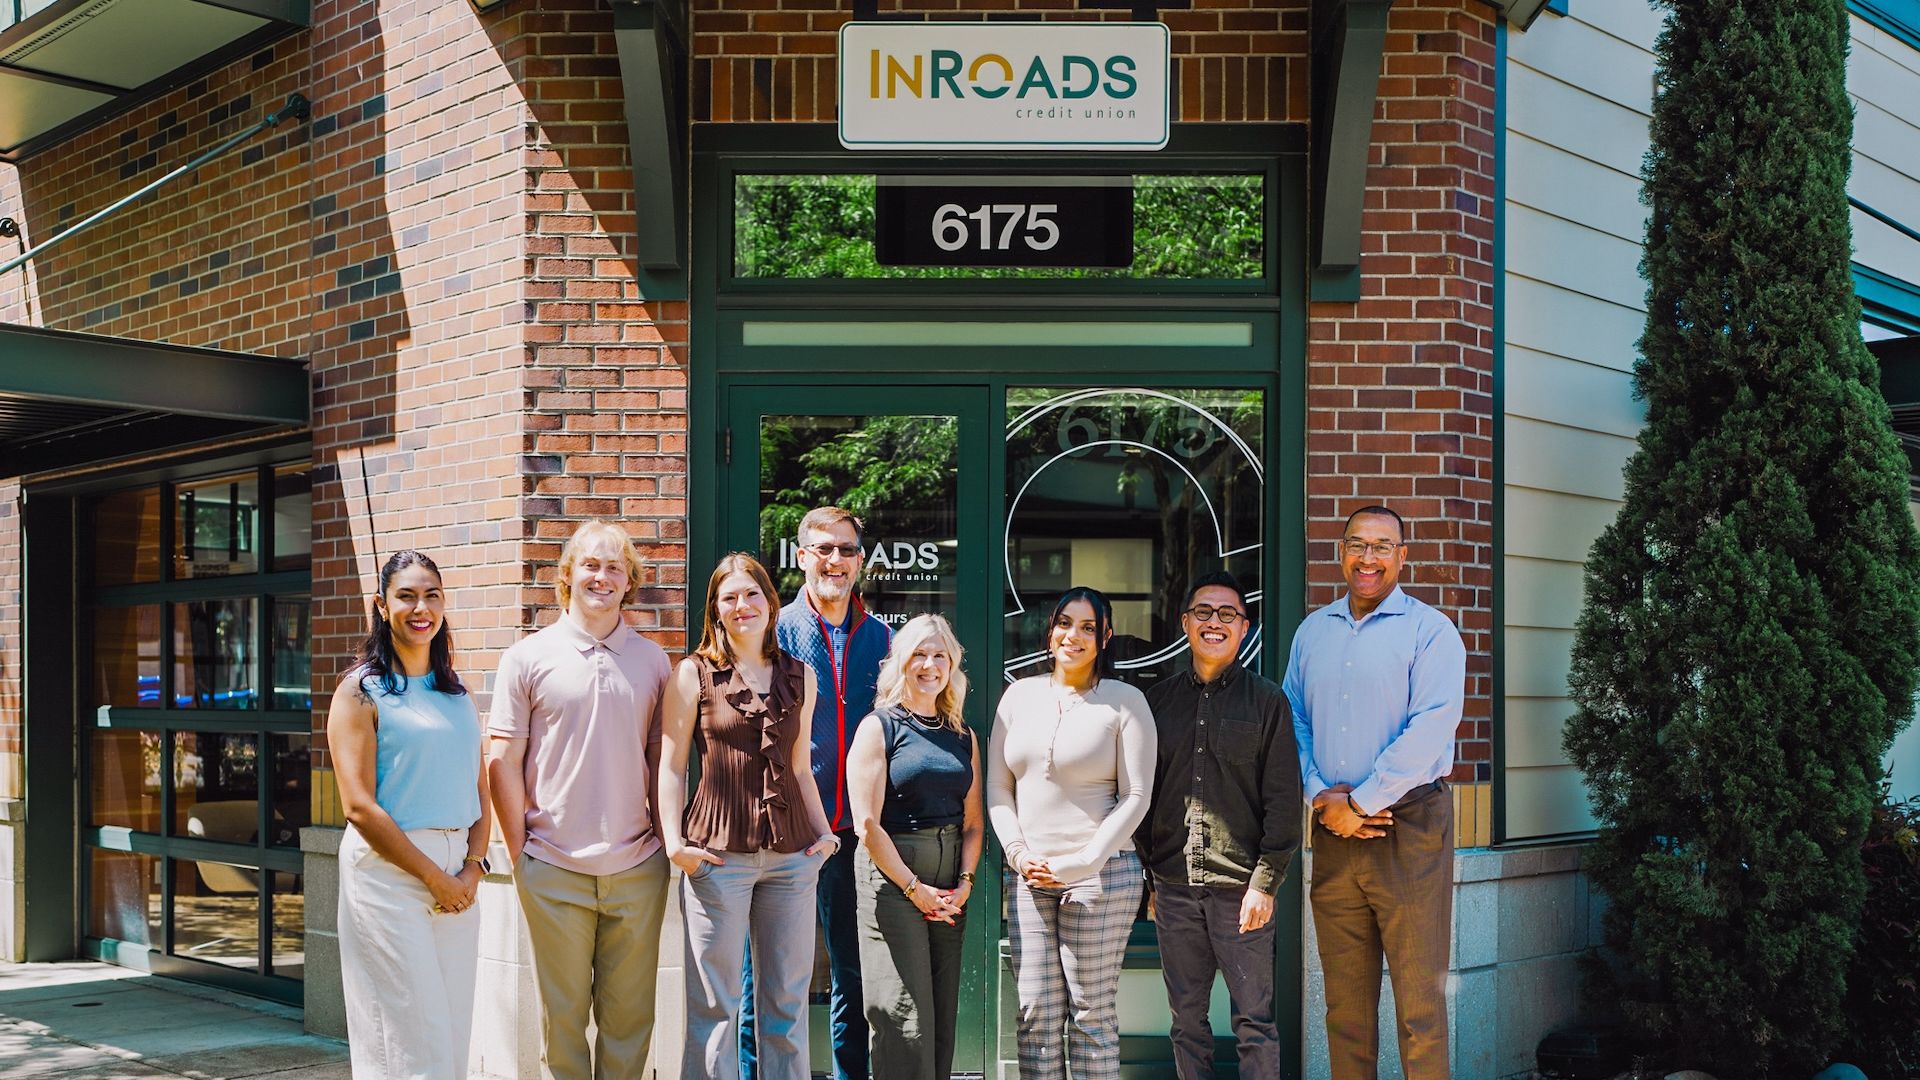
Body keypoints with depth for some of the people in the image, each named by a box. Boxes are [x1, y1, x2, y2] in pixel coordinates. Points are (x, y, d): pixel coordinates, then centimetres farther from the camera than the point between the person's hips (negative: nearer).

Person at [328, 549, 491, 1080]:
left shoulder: (456, 692, 14)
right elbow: (359, 806, -11)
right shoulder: (361, 691, -4)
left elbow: (480, 789, 13)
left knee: (452, 1036, 8)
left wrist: (472, 868, -3)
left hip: (457, 877, 6)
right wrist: (434, 876, -11)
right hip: (389, 868, -5)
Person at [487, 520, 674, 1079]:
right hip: (554, 868, -2)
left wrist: (668, 838, 4)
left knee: (630, 1014, 9)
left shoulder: (652, 660, 8)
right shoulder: (528, 657, 1)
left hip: (637, 866, 2)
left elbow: (663, 759, 12)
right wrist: (519, 851, -3)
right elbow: (504, 761, 0)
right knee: (562, 1013, 7)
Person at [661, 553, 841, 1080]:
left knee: (787, 1001, 10)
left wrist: (823, 832, 8)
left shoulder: (799, 676, 12)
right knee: (714, 1003, 2)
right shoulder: (694, 673, 2)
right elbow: (671, 766, 1)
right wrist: (674, 842, -9)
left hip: (791, 857, 4)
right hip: (719, 856, -3)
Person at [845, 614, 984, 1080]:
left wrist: (964, 883, -3)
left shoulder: (962, 737, 14)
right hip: (891, 878, -5)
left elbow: (974, 823, 13)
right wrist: (914, 888, -11)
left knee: (944, 1014, 8)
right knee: (904, 1017, -7)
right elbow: (867, 824, -10)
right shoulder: (879, 727, -3)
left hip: (950, 887, 6)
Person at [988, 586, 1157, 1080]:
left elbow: (1135, 797, -5)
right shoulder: (1020, 695, 10)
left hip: (1101, 873, -4)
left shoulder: (1124, 701, -1)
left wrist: (1077, 865, -12)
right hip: (1030, 875, 4)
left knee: (1091, 1014, 2)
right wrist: (1018, 852, -3)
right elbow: (998, 786, 12)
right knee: (1036, 1014, 5)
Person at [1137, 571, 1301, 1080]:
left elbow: (1283, 800, -3)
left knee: (1254, 1020, 1)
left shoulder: (1267, 700, 1)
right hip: (1173, 887, 3)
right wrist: (1148, 877, 7)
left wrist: (1265, 883, -10)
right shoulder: (1159, 700, 10)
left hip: (1241, 887, -3)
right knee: (1187, 1020, 10)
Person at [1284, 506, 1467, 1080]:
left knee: (1419, 999, -1)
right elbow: (1293, 722, 10)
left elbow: (1430, 731, -14)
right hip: (1332, 832, 4)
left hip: (1408, 825, -4)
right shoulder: (1312, 631, 12)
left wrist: (1358, 804, -13)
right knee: (1344, 997, 10)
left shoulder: (1430, 630, -4)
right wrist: (1321, 795, -6)